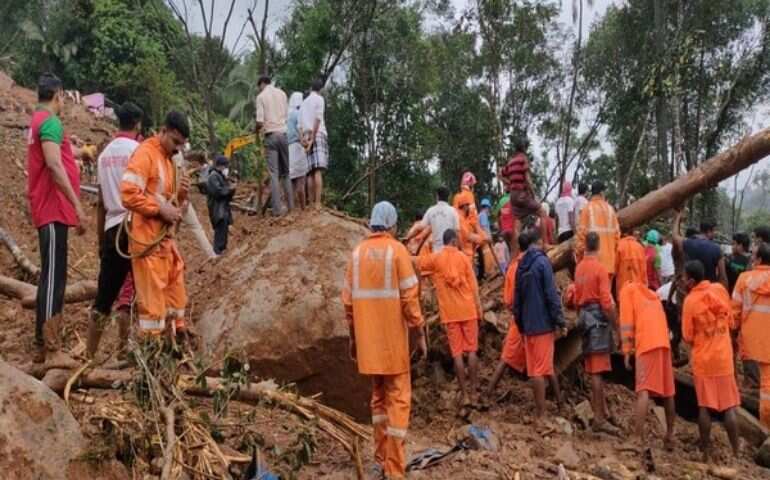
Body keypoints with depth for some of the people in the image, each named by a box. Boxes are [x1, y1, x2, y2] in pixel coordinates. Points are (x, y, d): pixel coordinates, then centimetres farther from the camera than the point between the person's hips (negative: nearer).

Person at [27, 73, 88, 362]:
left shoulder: (38, 122, 20)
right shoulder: (50, 121, -10)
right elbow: (54, 167, -20)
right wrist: (78, 207, -21)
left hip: (49, 210, 10)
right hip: (54, 210, -10)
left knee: (54, 275, 13)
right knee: (53, 276, -11)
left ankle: (48, 342, 18)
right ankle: (45, 345, -10)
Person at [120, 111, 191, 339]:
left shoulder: (168, 159, 18)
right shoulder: (145, 154, -11)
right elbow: (128, 194, -21)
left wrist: (182, 194, 3)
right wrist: (160, 210, -20)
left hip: (166, 238, 9)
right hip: (148, 239, -9)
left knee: (175, 292, 14)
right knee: (153, 296, -5)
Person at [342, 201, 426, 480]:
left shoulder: (357, 253, 5)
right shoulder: (397, 250, -8)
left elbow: (348, 300, 6)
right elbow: (409, 297, -12)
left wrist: (353, 336, 16)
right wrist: (420, 333, -3)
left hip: (368, 338, 5)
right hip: (392, 338, -5)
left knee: (379, 395, 18)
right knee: (398, 398, 1)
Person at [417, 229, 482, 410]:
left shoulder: (435, 258, 0)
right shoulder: (463, 257, 0)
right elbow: (473, 286, 0)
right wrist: (479, 311, 5)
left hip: (449, 313, 0)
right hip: (468, 310, 0)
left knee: (457, 353, 2)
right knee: (471, 350, 8)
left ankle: (464, 394, 3)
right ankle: (473, 391, 11)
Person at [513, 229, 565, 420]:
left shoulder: (521, 265, 11)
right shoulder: (542, 262, -10)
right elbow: (551, 295, -15)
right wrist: (560, 322, -10)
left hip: (527, 325, 7)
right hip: (543, 323, -7)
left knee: (536, 368, 12)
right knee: (541, 369, -3)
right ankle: (540, 414, 1)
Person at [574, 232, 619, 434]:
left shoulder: (579, 268, 9)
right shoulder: (600, 268, -11)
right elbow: (606, 302, -16)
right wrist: (617, 326, -7)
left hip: (585, 317, 7)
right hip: (599, 318, -7)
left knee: (593, 369, 13)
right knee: (598, 371, -7)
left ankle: (601, 409, 22)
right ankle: (599, 418, -5)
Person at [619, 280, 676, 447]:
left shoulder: (627, 290, 12)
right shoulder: (651, 294, 31)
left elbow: (627, 321, 1)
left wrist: (626, 351, -2)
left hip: (647, 343, -6)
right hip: (663, 342, 6)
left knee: (643, 391, -14)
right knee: (667, 390, 15)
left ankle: (638, 438, -22)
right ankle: (670, 435, 25)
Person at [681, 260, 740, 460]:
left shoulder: (690, 300, -13)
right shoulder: (720, 289, -4)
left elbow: (687, 337, -8)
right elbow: (731, 323, 6)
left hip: (702, 359, -2)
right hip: (724, 357, 2)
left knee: (704, 407, 7)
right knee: (729, 406, 8)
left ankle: (706, 451, 13)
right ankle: (735, 452, 12)